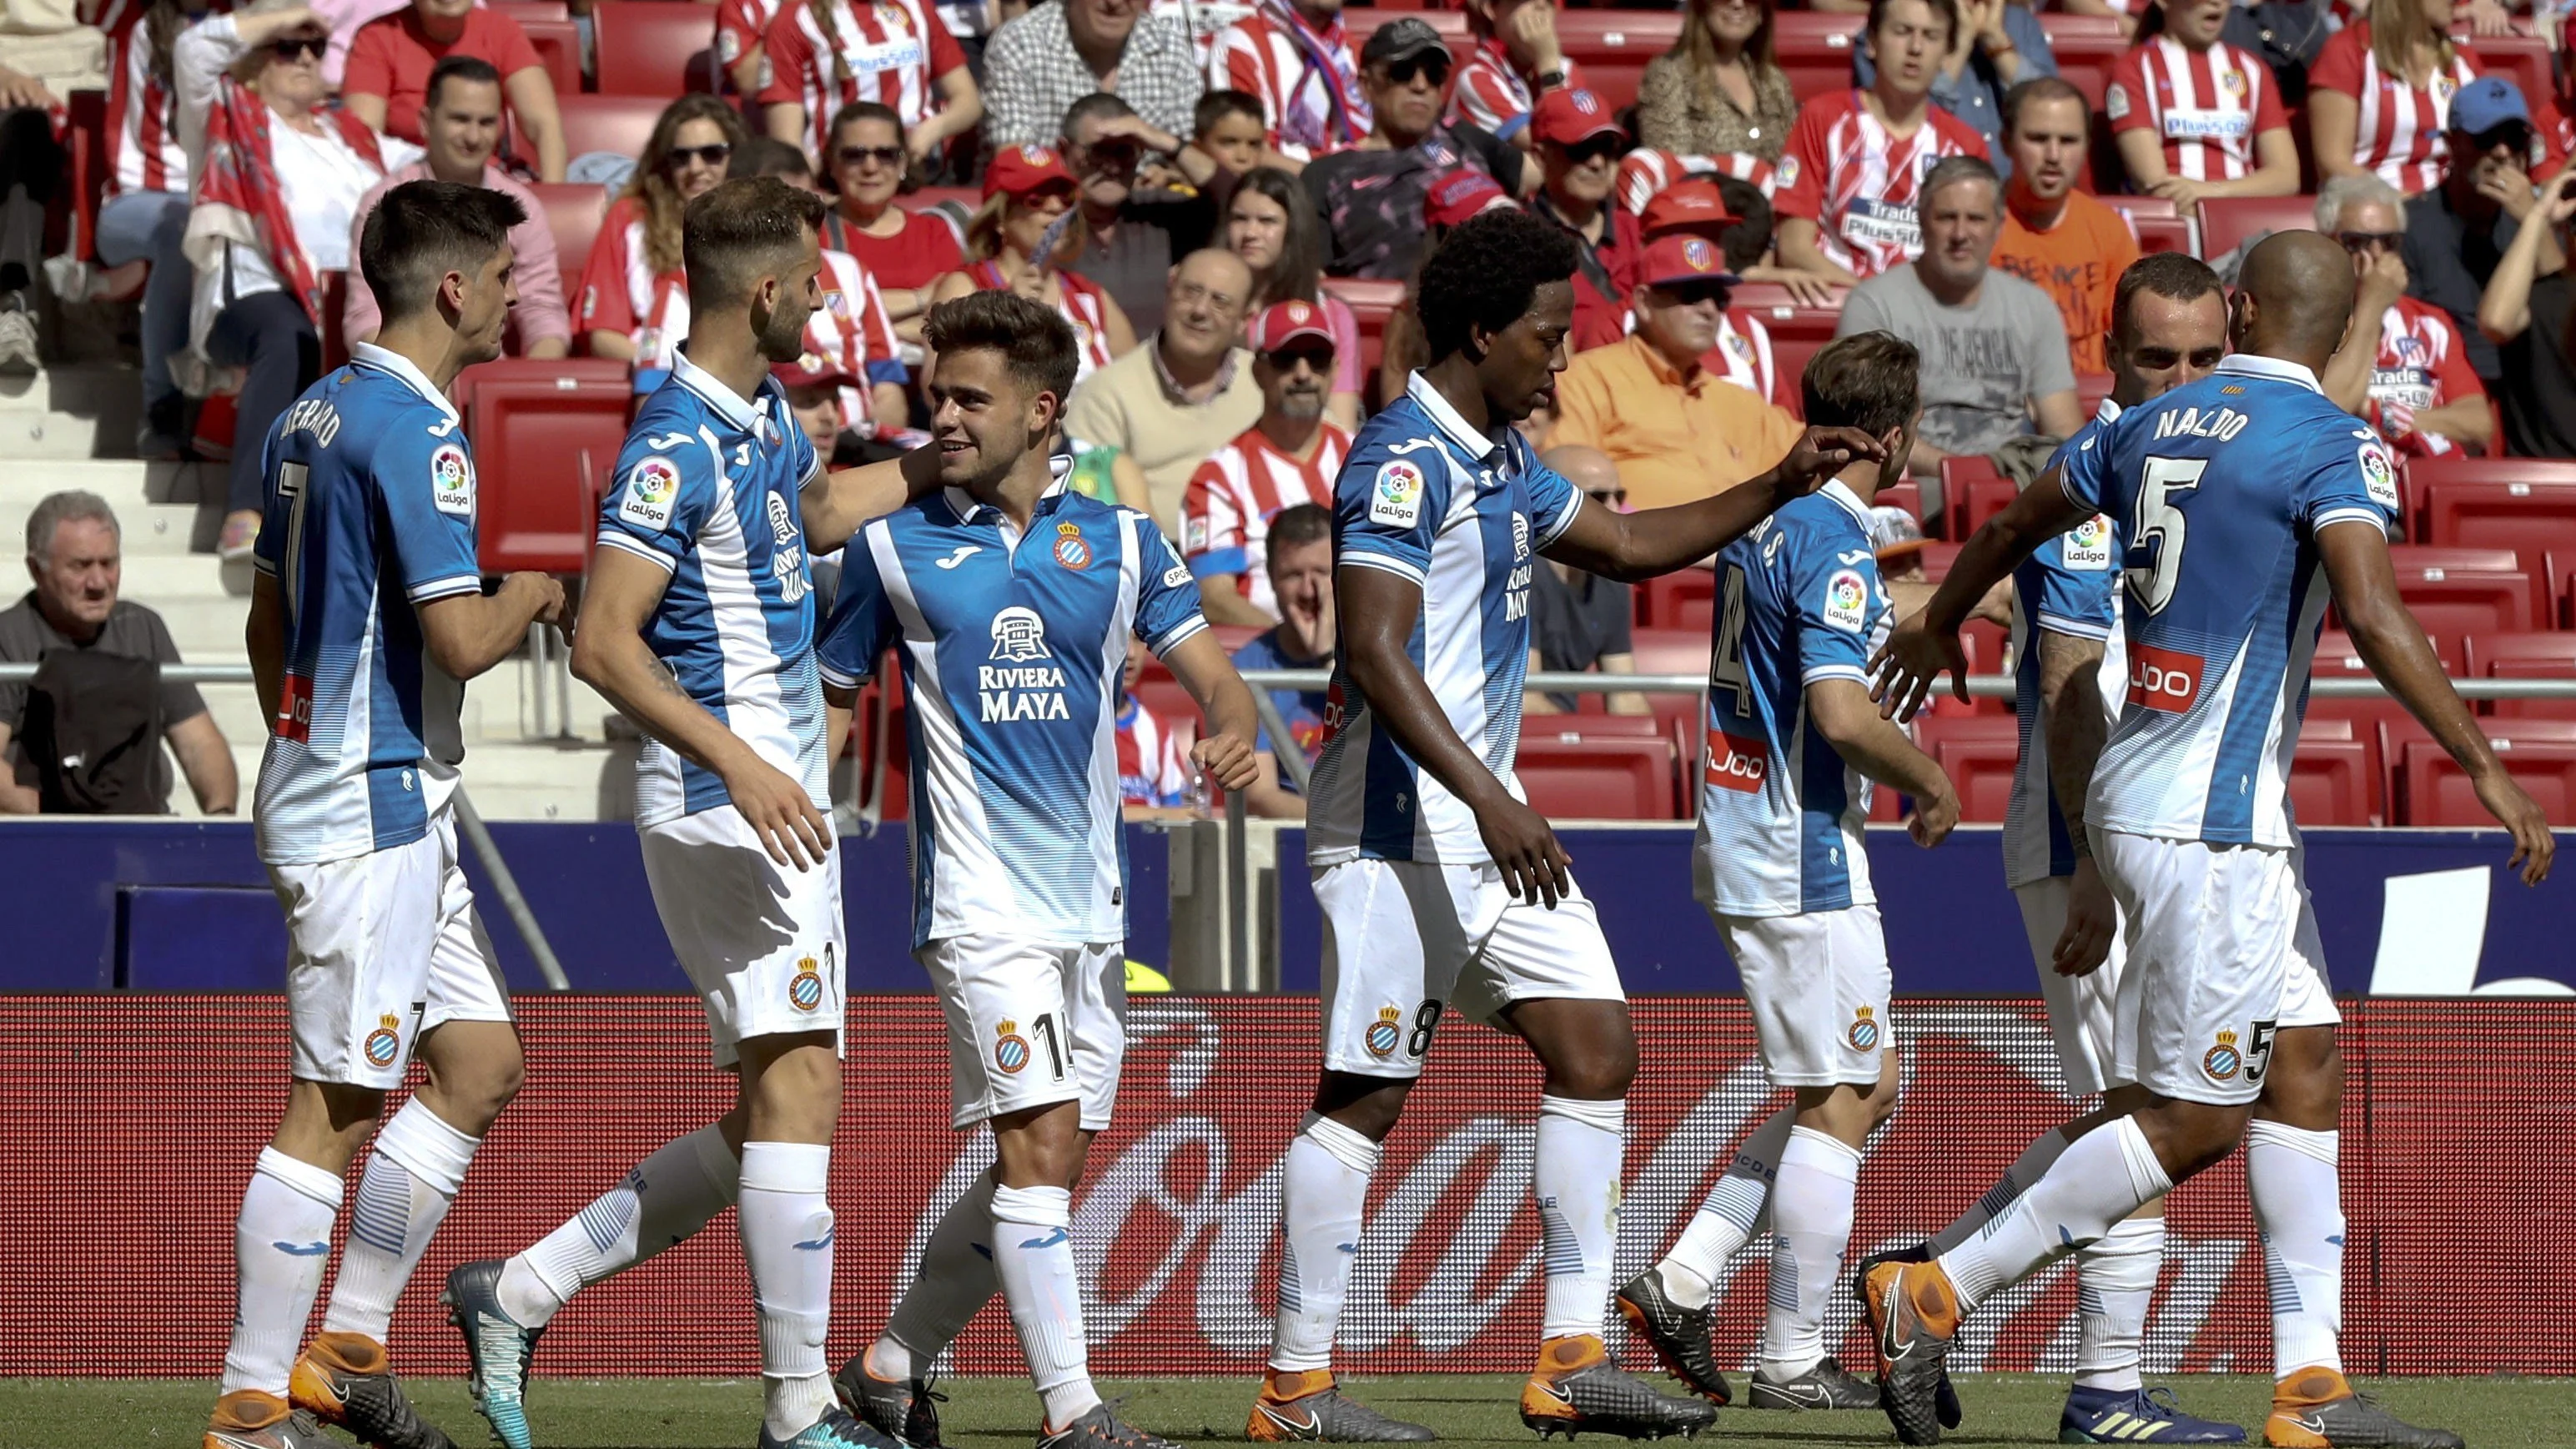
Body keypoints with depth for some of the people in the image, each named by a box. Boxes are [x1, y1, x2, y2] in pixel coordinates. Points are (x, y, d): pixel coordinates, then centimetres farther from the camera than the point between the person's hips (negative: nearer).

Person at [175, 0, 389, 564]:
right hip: (256, 292, -4)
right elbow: (194, 48, 6)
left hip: (353, 300, 4)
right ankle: (245, 513, -54)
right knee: (287, 336, -41)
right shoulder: (232, 119, 21)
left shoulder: (350, 134, 34)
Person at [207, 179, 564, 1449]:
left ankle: (342, 1346, 15)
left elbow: (268, 624, 21)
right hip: (376, 807, -10)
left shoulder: (309, 417, 13)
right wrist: (535, 592, -3)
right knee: (337, 1110, -7)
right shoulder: (416, 435, -17)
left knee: (481, 1062, 13)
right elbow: (462, 640, -23)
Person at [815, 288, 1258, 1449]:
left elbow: (1210, 672, 7)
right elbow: (821, 692, 9)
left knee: (1049, 1163, 8)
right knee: (1037, 1143, -17)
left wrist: (1234, 733, -14)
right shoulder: (894, 550, 2)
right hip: (982, 902, -4)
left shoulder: (1119, 541, 8)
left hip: (1090, 902, 4)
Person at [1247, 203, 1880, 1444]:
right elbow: (1374, 653, -24)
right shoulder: (1405, 459, -16)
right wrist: (1490, 803, -30)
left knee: (1597, 1051, 5)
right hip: (1400, 821, -10)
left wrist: (1782, 487, 21)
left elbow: (1630, 546, 30)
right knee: (1366, 1094, -6)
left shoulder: (1501, 460, 15)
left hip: (1485, 817, 10)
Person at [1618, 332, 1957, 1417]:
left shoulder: (1763, 514, 11)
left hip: (1742, 833, 9)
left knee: (1869, 1079, 15)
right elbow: (1841, 714, -26)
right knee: (1839, 1100, -2)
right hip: (1802, 852, -9)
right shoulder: (1833, 543, -18)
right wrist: (1931, 784, -10)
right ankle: (1792, 1361, 1)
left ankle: (1681, 1283, 10)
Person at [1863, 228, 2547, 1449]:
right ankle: (1935, 1299, -1)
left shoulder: (2153, 427, 11)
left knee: (2304, 1067, 9)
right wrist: (2483, 767, -23)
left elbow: (2009, 530, 25)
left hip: (2140, 789, 9)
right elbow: (2372, 614, -26)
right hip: (2209, 820, -9)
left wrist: (1935, 627, 45)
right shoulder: (2332, 445, -12)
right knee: (2197, 1124, -4)